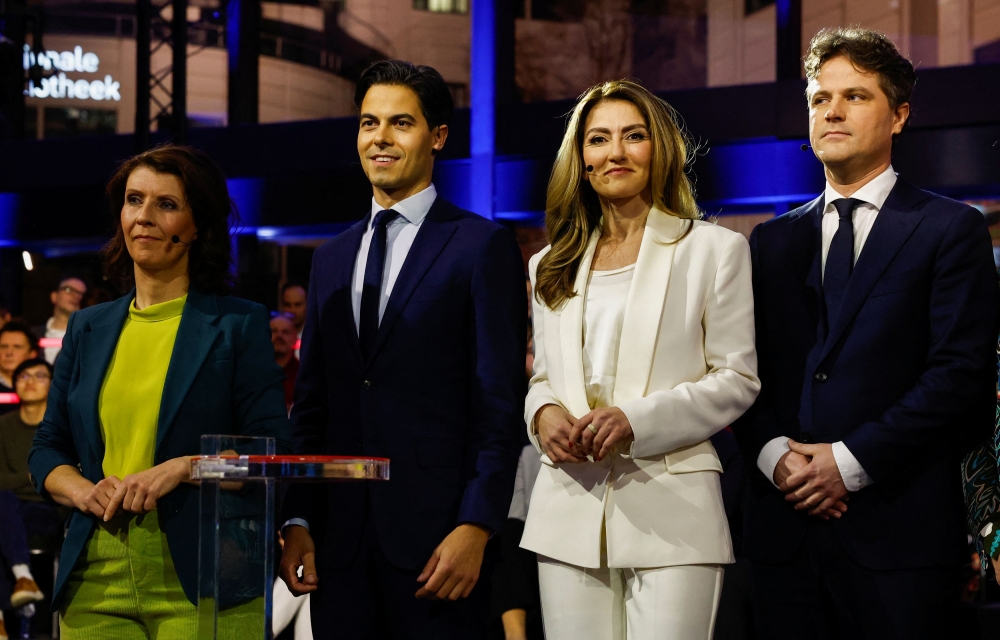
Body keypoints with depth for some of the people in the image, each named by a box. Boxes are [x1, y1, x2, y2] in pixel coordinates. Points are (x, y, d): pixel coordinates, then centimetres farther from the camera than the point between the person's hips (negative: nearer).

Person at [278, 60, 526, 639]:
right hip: (340, 538, 5)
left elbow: (500, 403, -7)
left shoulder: (483, 246, -1)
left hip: (436, 536, -5)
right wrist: (298, 521, 7)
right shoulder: (332, 259, 17)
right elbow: (312, 402, 16)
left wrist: (476, 527, -14)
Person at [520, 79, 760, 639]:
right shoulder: (552, 267, 19)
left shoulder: (715, 249, 4)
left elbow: (737, 379, 0)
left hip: (673, 511, -3)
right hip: (571, 506, 4)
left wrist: (637, 419, -14)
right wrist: (543, 413, -3)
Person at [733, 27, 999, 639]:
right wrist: (771, 452, -7)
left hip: (899, 535, -4)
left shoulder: (950, 229, 3)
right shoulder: (773, 242, 17)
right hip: (786, 528, 4)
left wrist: (852, 460, -13)